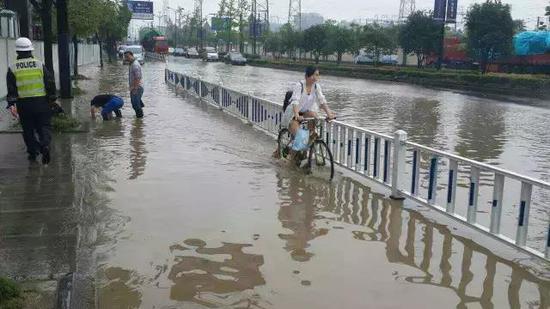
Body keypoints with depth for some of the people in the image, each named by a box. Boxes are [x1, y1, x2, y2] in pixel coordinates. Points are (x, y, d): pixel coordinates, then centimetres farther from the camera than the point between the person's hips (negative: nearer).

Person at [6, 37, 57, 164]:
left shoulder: (12, 68, 0)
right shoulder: (40, 65, 1)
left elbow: (11, 88, -4)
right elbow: (51, 82, 1)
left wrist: (11, 104, -4)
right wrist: (52, 98, 10)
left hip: (23, 104, 0)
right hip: (41, 101, 0)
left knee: (28, 129, 12)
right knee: (44, 126, 6)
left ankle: (33, 152, 16)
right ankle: (45, 145, -18)